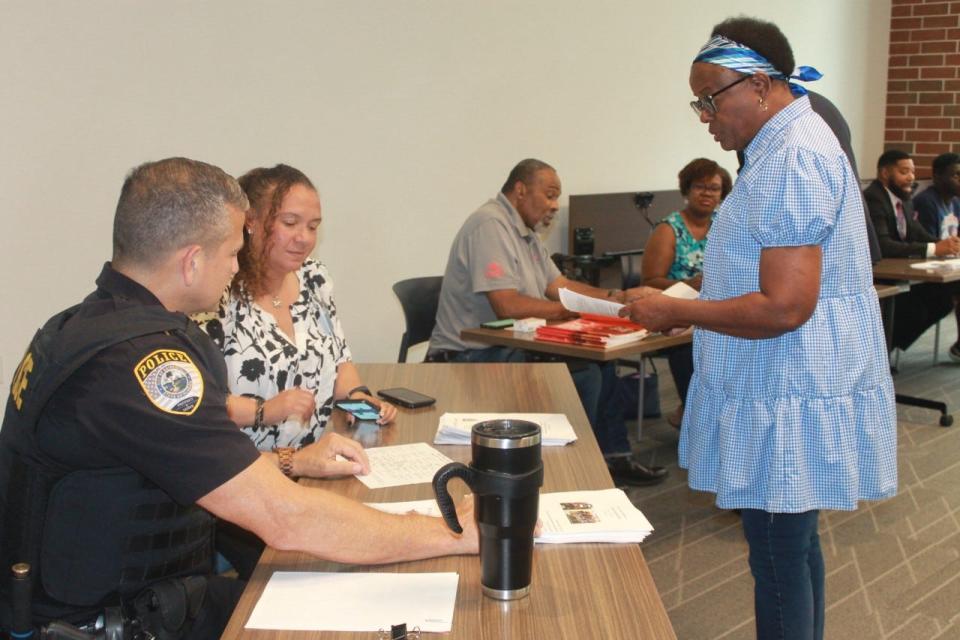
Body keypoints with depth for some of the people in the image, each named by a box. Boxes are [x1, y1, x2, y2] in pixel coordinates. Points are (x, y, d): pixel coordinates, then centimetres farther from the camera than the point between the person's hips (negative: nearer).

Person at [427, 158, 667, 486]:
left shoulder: (525, 231, 15)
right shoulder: (490, 225, -18)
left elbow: (559, 285, 15)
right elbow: (508, 305, -26)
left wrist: (616, 297, 2)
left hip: (512, 345, 11)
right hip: (473, 356, -10)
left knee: (602, 360, 7)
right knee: (583, 376, -20)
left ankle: (614, 458, 14)